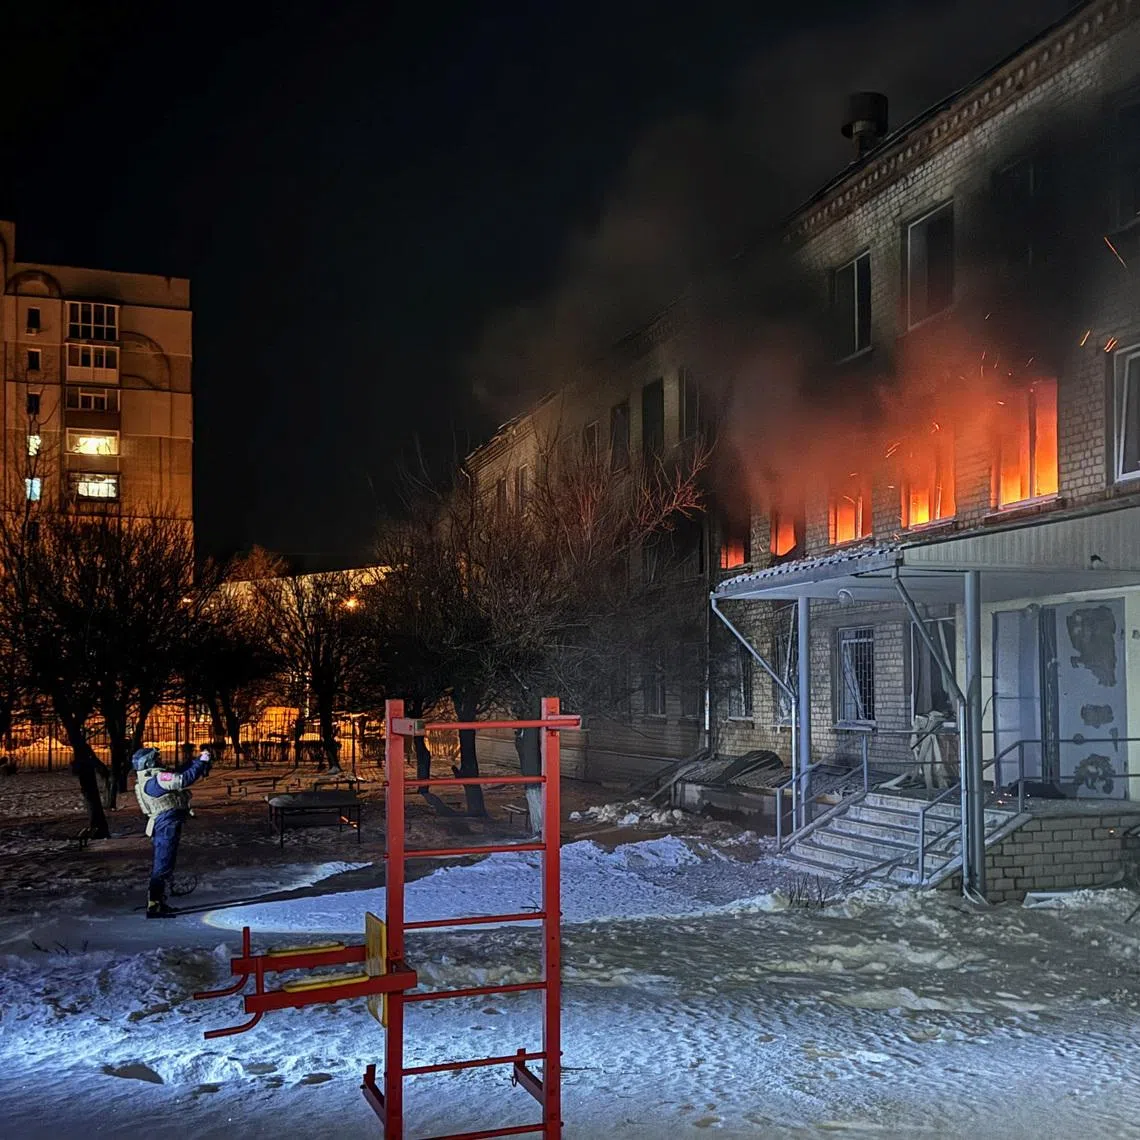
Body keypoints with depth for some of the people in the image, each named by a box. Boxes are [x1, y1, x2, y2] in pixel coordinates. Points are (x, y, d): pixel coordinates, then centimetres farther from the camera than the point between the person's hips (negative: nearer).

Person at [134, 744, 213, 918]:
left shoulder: (146, 779, 13)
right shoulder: (157, 778, -18)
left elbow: (178, 773, 16)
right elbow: (184, 780, -28)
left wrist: (197, 762, 7)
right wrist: (201, 762, -18)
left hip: (162, 825, 11)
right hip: (167, 824, -11)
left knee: (161, 864, 19)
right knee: (163, 865, -7)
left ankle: (157, 902, 29)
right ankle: (153, 906, -6)